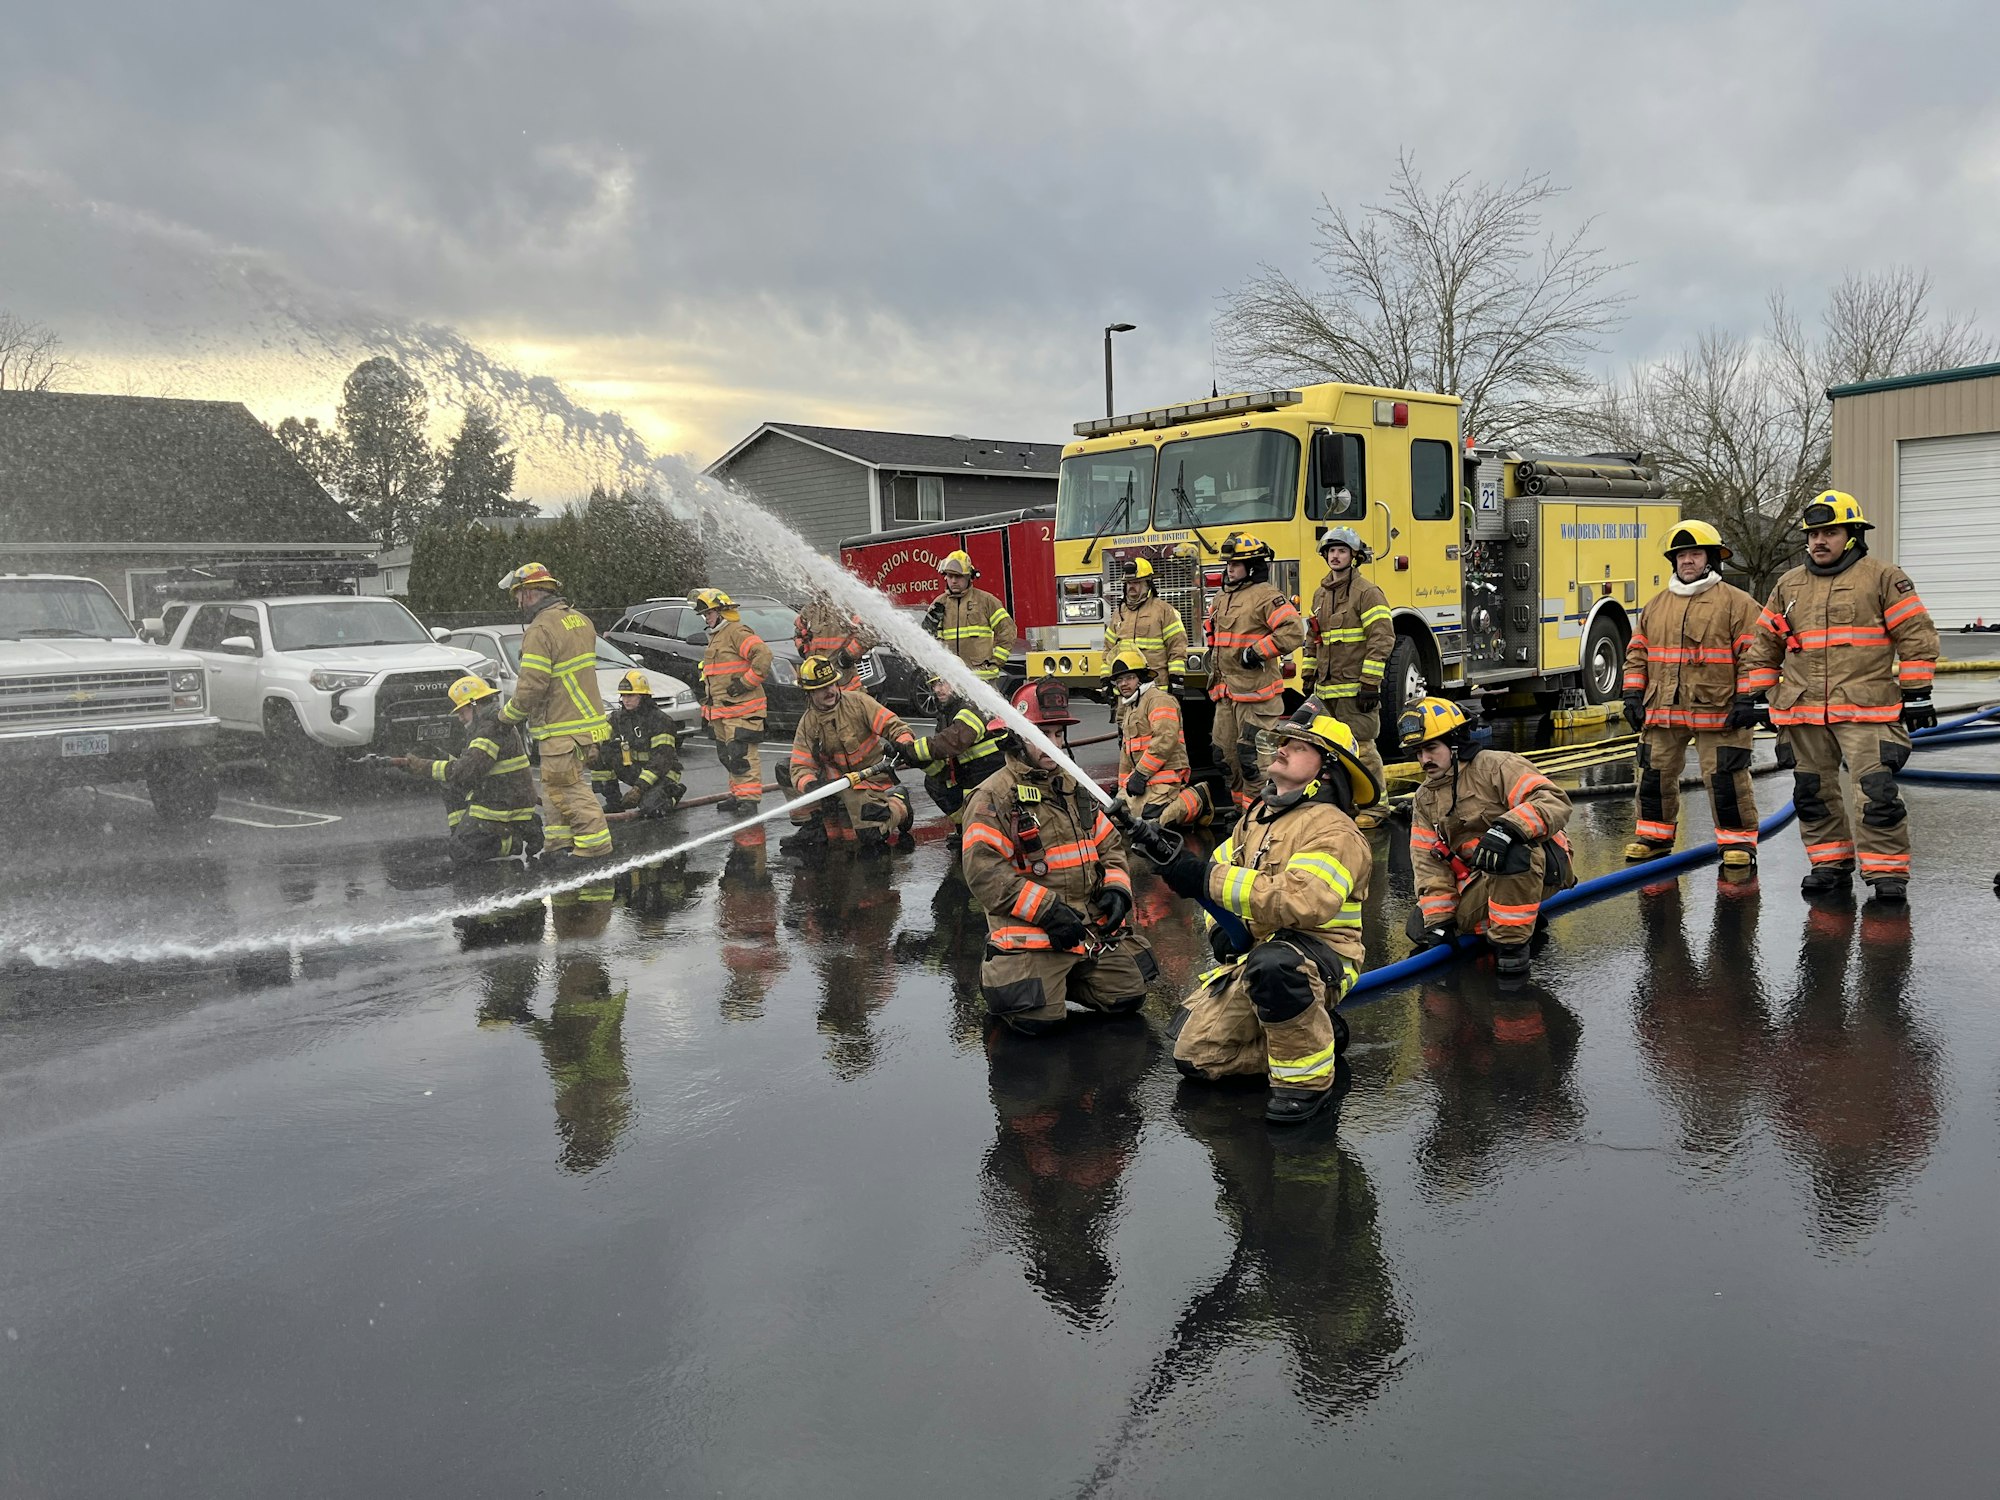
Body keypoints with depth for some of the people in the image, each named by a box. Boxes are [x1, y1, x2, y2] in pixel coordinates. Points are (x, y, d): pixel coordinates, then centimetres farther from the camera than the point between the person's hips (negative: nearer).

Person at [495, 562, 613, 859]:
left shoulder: (540, 630, -18)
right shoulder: (579, 620, 11)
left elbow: (531, 687, -21)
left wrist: (508, 716, -5)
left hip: (561, 729, -9)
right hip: (586, 717, 9)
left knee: (567, 787, -3)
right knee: (554, 785, 18)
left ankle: (594, 841, -2)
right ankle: (559, 841, 22)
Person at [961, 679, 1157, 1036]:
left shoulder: (1075, 788, 14)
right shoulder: (994, 797, -9)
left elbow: (1110, 845, 19)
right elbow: (984, 872, -17)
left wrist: (1117, 888, -2)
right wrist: (1047, 909, -21)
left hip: (1094, 924, 6)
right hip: (1031, 933, -6)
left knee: (1129, 995, 2)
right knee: (1037, 1020, -17)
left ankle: (1061, 979, 24)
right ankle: (999, 976, 14)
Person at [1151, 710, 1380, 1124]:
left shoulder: (1333, 830, -14)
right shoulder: (1256, 818, 12)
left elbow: (1301, 902, -30)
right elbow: (1216, 871, 19)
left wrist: (1206, 877, -31)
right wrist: (1220, 925, -4)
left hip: (1321, 956, -8)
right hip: (1252, 954, 8)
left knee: (1271, 964, -43)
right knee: (1194, 1056, 0)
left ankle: (1309, 1078, -21)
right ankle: (1315, 1034, 13)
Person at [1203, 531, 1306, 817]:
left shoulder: (1266, 596, -10)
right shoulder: (1222, 599, 18)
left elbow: (1294, 631, -20)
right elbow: (1212, 631, 38)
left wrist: (1257, 652, -19)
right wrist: (1213, 652, 23)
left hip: (1256, 693, -9)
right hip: (1226, 693, 9)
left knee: (1254, 757, -9)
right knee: (1226, 755, 13)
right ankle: (1241, 807, 25)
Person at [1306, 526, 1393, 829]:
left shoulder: (1367, 592, -7)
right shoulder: (1320, 594, 17)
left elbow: (1382, 639, -14)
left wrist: (1370, 684, -18)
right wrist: (1310, 677, 20)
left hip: (1355, 688, -7)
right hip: (1326, 689, 8)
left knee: (1362, 748, -6)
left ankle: (1373, 807, 2)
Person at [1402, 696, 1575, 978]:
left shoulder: (1496, 766, -13)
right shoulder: (1424, 799, 10)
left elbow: (1555, 802, -26)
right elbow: (1428, 862, 7)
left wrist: (1506, 828, -42)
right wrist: (1438, 920, -4)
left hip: (1541, 867, -8)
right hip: (1480, 882, 8)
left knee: (1512, 852, -41)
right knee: (1421, 926, -2)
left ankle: (1512, 942, -23)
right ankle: (1523, 914, 12)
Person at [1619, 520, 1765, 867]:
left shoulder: (1736, 602, -1)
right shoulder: (1656, 606, 13)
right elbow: (1637, 654, 16)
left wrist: (1746, 699, -12)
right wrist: (1633, 695, 8)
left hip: (1717, 711, -4)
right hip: (1662, 710, 5)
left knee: (1725, 778, -2)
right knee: (1655, 774, 10)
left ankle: (1738, 840, 10)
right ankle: (1654, 834, 24)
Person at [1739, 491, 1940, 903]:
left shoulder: (1883, 578, 2)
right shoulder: (1789, 586, 14)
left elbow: (1917, 636, 0)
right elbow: (1764, 644, 19)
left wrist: (1916, 695, -5)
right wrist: (1757, 696, 13)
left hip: (1866, 709, -5)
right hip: (1803, 712, 5)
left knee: (1878, 791, -10)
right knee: (1813, 792, 10)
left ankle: (1886, 870, 0)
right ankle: (1831, 865, 22)